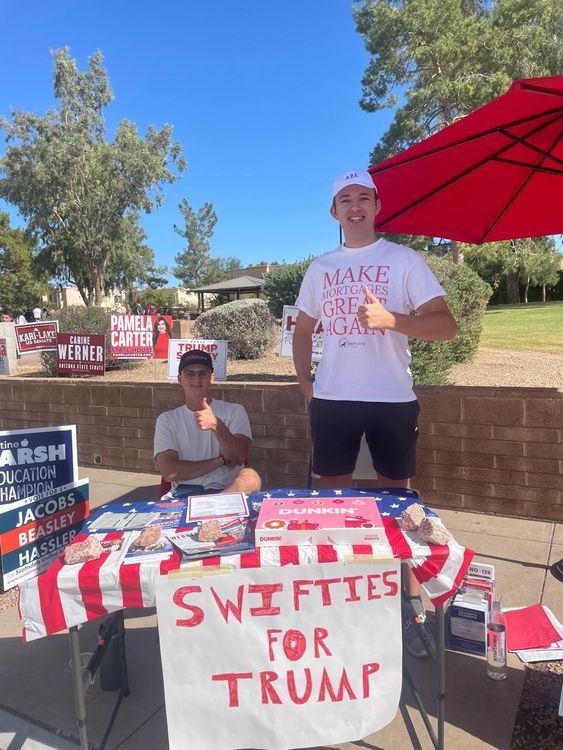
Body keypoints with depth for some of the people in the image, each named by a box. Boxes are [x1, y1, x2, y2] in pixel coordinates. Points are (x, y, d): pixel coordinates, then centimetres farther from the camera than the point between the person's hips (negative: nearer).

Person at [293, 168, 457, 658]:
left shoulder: (404, 260, -1)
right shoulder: (320, 268, 11)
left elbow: (446, 325, -9)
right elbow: (303, 330, 19)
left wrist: (390, 318, -25)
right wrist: (305, 384, 7)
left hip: (393, 400, -3)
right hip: (332, 399, 4)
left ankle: (410, 606, 23)